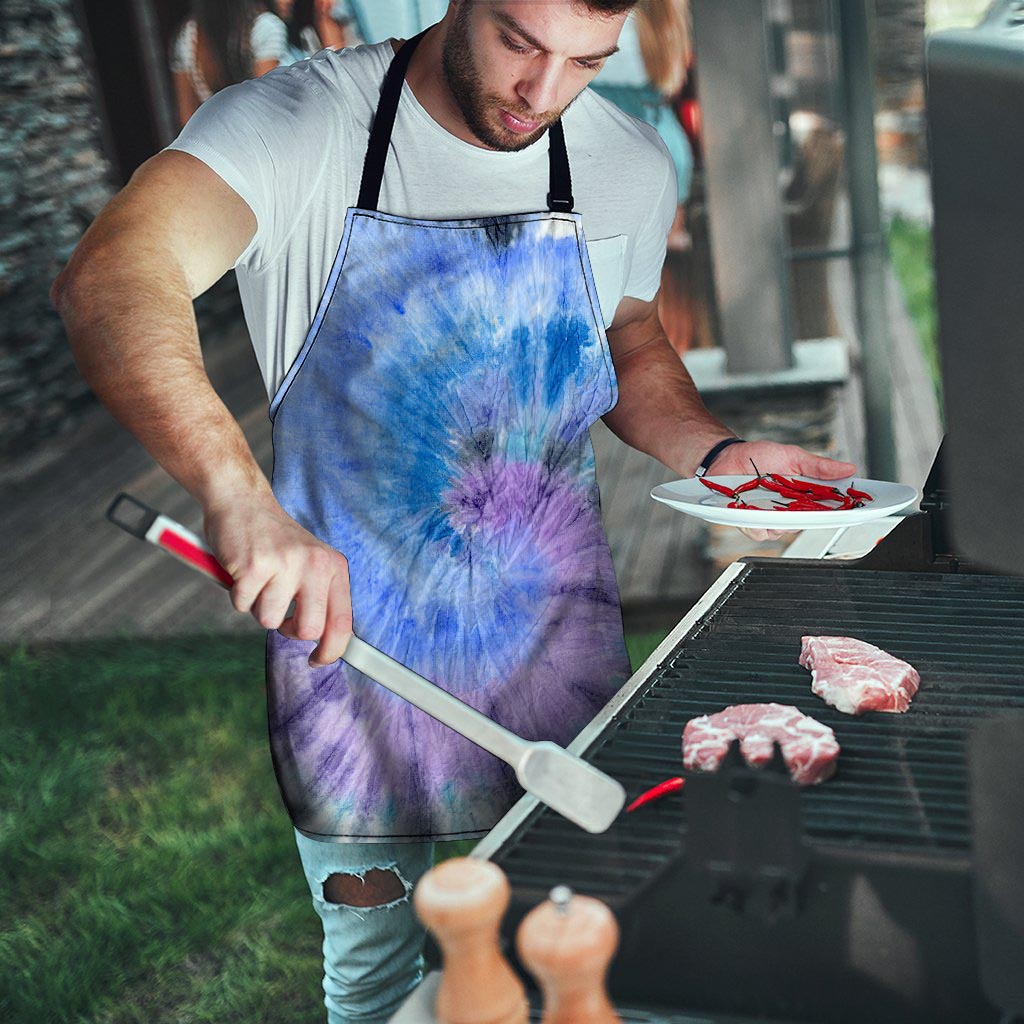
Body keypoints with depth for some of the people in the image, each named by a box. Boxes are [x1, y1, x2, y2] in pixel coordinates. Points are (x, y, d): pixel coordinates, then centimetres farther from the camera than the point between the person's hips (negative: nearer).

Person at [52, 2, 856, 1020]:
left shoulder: (630, 166, -2)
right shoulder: (296, 125, -16)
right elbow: (108, 280, -33)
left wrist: (716, 451, -4)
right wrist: (240, 495, -49)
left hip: (558, 633, 3)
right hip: (346, 627, -2)